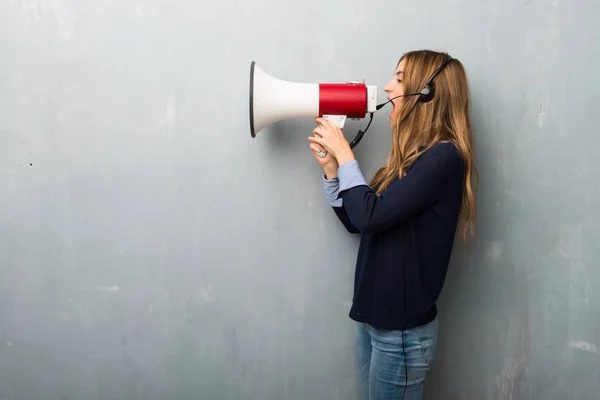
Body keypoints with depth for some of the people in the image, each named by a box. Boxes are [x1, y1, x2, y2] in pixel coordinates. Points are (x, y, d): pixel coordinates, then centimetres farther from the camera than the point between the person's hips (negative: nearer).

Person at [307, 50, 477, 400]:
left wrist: (345, 155, -12)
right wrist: (331, 167, 1)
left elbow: (371, 216, -25)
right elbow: (356, 222, 12)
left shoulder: (444, 157, -18)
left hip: (402, 330, -8)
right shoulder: (414, 155, 9)